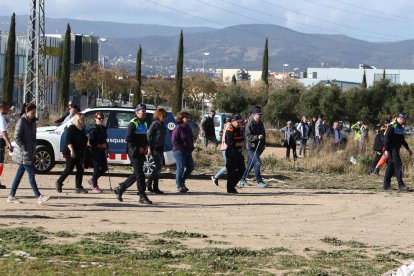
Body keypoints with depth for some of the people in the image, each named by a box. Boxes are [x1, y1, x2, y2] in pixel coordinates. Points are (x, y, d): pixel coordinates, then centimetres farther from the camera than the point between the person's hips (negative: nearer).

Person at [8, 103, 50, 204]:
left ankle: (11, 196, 16)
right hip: (23, 154, -8)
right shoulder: (21, 121, -12)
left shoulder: (32, 122, 12)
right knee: (31, 174, -7)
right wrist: (25, 149, -16)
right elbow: (16, 137, -16)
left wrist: (33, 148, 9)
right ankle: (39, 197, -6)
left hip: (29, 153, 8)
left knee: (19, 174, 10)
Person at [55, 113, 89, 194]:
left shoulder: (82, 129, 14)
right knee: (69, 169, -6)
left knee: (80, 170, 4)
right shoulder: (72, 128, -11)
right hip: (72, 153, -8)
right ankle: (58, 183, 11)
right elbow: (69, 141, -18)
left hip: (79, 153, 8)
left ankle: (78, 187, 8)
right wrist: (72, 150, -25)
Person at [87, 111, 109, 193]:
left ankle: (92, 180, 27)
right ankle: (94, 187, 7)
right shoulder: (94, 129, -12)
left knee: (104, 168, 10)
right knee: (97, 168, -4)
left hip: (102, 151, 8)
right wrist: (99, 145, -18)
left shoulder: (103, 128, 13)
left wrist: (106, 147, 11)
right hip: (95, 151, -8)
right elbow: (91, 141, -17)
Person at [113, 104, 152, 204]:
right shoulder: (133, 123, -10)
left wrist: (146, 146, 7)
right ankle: (142, 196, -8)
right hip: (134, 152, -9)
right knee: (139, 173, -10)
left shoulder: (144, 123, 16)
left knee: (137, 174, 11)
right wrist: (138, 148, -17)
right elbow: (128, 138, -17)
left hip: (141, 152, 9)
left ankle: (120, 189, 24)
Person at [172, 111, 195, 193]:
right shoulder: (178, 128, -12)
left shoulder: (188, 128, 13)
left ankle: (182, 181, 25)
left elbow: (191, 139, 24)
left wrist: (191, 148, 11)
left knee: (190, 167, 10)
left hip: (188, 152, 9)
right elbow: (174, 140, -16)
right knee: (180, 168, -4)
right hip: (179, 152, -9)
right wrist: (181, 149, -17)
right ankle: (179, 186, 4)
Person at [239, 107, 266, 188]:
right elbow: (247, 136, -19)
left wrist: (263, 144, 19)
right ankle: (259, 182, -7)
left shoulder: (260, 123, 13)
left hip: (259, 147, 8)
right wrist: (257, 137, -28)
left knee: (250, 164, 13)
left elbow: (263, 134, 26)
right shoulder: (249, 124, -13)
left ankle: (242, 179, 22)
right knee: (257, 163, -12)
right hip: (252, 147, -8)